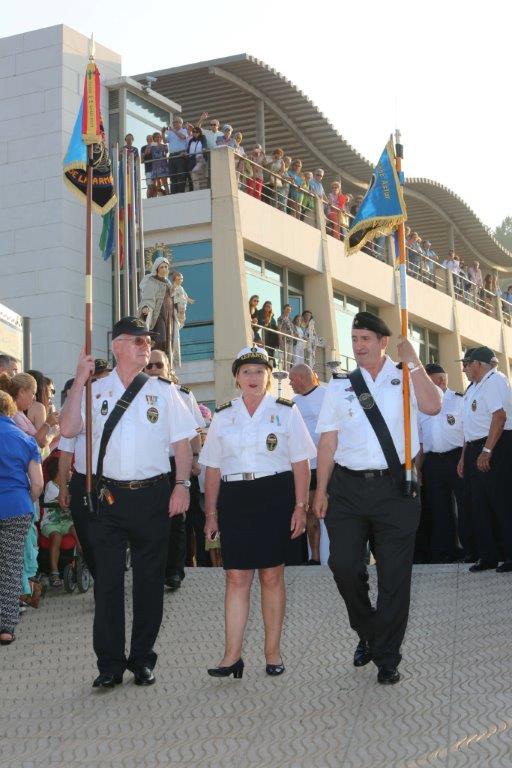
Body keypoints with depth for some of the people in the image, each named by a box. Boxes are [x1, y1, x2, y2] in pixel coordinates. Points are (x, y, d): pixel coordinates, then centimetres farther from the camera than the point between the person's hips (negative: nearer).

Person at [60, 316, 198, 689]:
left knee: (149, 580, 7)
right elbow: (67, 429, -7)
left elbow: (183, 441, 5)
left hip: (152, 494, 0)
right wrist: (79, 381, -9)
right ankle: (110, 664, 12)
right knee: (108, 581, 2)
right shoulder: (96, 390, 6)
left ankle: (143, 660, 19)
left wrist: (182, 485, -6)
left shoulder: (163, 391, 6)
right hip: (109, 496, 0)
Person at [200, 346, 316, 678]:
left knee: (272, 575, 4)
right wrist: (211, 513, 9)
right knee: (236, 577, -2)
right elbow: (213, 468, 12)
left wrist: (300, 506, -6)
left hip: (274, 497, -2)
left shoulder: (285, 411, 5)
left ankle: (273, 651, 14)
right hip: (234, 498, 2)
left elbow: (301, 463, 1)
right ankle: (232, 655, 0)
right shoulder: (223, 415, 11)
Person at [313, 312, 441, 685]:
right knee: (344, 564, -6)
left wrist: (413, 360, -13)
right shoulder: (340, 385, 9)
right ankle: (367, 631, 23)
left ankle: (387, 657, 17)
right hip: (348, 487, 1)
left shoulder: (405, 378, 5)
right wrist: (321, 490, 2)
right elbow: (328, 441, 6)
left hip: (395, 488, -1)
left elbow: (432, 406, -16)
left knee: (394, 574, 3)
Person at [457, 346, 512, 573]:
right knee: (479, 505, 10)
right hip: (475, 450, 10)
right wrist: (464, 456, 19)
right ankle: (488, 556, 16)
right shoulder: (473, 387, 20)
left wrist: (487, 451, -25)